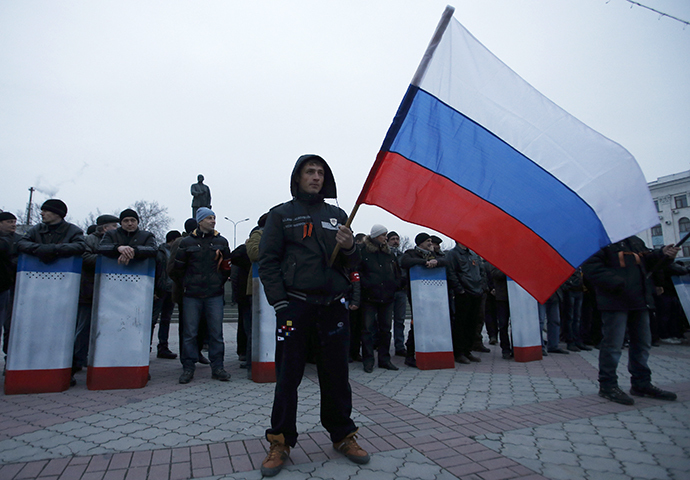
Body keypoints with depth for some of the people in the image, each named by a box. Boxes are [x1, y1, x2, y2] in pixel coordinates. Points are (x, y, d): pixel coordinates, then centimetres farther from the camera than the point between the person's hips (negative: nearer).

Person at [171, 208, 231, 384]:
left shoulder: (221, 241, 10)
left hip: (215, 295, 1)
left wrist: (220, 282, 9)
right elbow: (178, 267, 11)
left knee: (216, 332, 2)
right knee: (190, 332, 2)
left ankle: (217, 367, 11)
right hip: (191, 295, 0)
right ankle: (188, 368, 14)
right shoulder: (187, 242, 6)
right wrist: (186, 284, 8)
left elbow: (227, 265, 15)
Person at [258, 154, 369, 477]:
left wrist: (349, 248, -9)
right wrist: (279, 302, -9)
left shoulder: (337, 215, 15)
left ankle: (342, 435, 26)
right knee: (288, 376, 3)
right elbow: (268, 261, 0)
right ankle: (280, 442, 19)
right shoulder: (281, 214, 6)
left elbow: (350, 266, 14)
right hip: (294, 305, -2)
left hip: (332, 305, 3)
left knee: (336, 374, 9)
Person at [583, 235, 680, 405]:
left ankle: (641, 384, 29)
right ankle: (607, 385, 7)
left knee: (643, 342, 16)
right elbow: (591, 266, -20)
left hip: (639, 300, 9)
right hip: (615, 301, -9)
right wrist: (615, 283, -25)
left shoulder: (635, 241, 19)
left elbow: (647, 261, 24)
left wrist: (663, 254, 4)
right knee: (613, 343, -4)